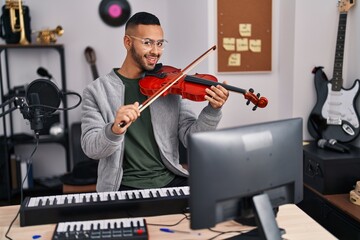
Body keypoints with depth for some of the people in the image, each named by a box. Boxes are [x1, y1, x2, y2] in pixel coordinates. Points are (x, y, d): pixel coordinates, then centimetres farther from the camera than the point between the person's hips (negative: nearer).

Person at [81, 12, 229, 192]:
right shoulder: (97, 91, -1)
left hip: (171, 180, 3)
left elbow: (190, 138, 0)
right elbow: (91, 149, -11)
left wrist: (213, 111, -18)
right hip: (126, 186, -3)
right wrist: (114, 130, -31)